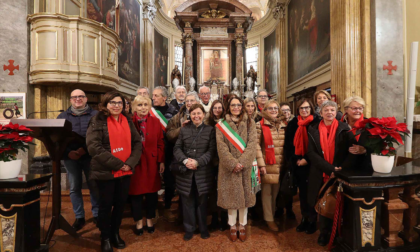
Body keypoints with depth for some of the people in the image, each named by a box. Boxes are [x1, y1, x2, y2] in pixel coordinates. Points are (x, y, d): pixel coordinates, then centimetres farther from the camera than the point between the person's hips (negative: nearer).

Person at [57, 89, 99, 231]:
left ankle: (97, 214, 20)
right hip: (70, 157, 2)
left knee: (94, 186, 4)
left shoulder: (95, 115, 3)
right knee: (74, 187, 7)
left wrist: (85, 149, -17)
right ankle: (79, 217, 21)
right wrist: (68, 152, -10)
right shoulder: (63, 116, 11)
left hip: (90, 156, -2)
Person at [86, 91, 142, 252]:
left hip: (125, 171, 4)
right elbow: (93, 146, -17)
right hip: (105, 172, -4)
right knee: (106, 205, 9)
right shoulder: (98, 121, -6)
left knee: (120, 203, 14)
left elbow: (137, 143, 5)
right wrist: (117, 164, -19)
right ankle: (105, 237, 29)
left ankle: (115, 233, 34)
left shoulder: (128, 121, 8)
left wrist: (130, 163, -11)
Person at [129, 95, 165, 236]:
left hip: (152, 162, 2)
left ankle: (150, 220, 32)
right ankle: (138, 222, 29)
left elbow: (160, 143, 2)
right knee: (136, 192, 9)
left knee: (152, 192, 12)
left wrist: (161, 161, -1)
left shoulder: (155, 122, 2)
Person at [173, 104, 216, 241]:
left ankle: (203, 228, 30)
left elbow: (211, 150, -5)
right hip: (185, 171, 1)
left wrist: (198, 162, -16)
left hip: (203, 172, -1)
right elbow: (177, 148, 3)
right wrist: (185, 160, -15)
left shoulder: (210, 130, 3)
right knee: (187, 201, 9)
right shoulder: (184, 129, 8)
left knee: (202, 201, 11)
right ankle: (189, 228, 27)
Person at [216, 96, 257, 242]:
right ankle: (232, 226, 22)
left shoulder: (250, 123, 5)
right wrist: (233, 163, -17)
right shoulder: (221, 125, 3)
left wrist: (242, 162, -17)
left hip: (245, 166, 1)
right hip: (229, 167, -1)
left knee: (244, 195, 7)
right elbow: (221, 147, -6)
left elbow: (252, 144, -5)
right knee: (231, 195, 6)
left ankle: (242, 226, 23)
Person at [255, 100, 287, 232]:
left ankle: (274, 214, 31)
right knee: (267, 192, 4)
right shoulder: (260, 125, -4)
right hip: (267, 165, -4)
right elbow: (256, 146, -10)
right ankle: (269, 218, 17)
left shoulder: (283, 125, 11)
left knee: (276, 191, 14)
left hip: (280, 165, 5)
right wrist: (261, 164, -15)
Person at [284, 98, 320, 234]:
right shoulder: (292, 124, 8)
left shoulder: (317, 123, -4)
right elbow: (288, 144, 7)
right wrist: (295, 160, -3)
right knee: (302, 192, 11)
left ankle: (312, 220, 18)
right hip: (297, 164, 4)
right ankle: (305, 218, 24)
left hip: (311, 164, -3)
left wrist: (307, 159, -13)